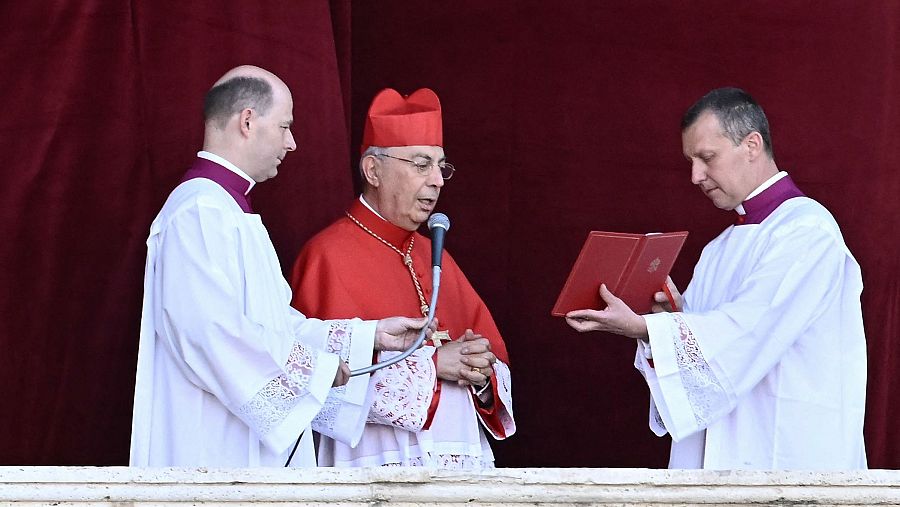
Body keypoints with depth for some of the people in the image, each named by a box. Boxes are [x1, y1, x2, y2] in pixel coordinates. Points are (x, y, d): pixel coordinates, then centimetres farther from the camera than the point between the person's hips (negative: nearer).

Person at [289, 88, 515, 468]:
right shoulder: (329, 255, -6)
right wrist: (431, 363, -14)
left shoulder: (434, 258, 17)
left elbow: (492, 352, 18)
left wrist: (482, 373, -4)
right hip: (379, 462, -6)